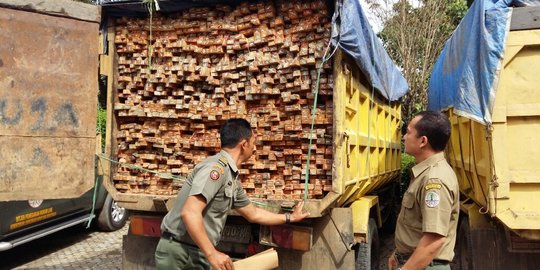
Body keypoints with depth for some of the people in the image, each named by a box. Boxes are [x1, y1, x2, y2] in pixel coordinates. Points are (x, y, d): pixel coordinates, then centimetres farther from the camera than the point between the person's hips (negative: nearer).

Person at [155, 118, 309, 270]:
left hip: (197, 253, 9)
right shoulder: (216, 168, -19)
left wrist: (290, 218, 29)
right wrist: (212, 254, -25)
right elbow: (189, 213, -28)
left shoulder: (232, 178, 10)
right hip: (180, 253, -9)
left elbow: (253, 214, 22)